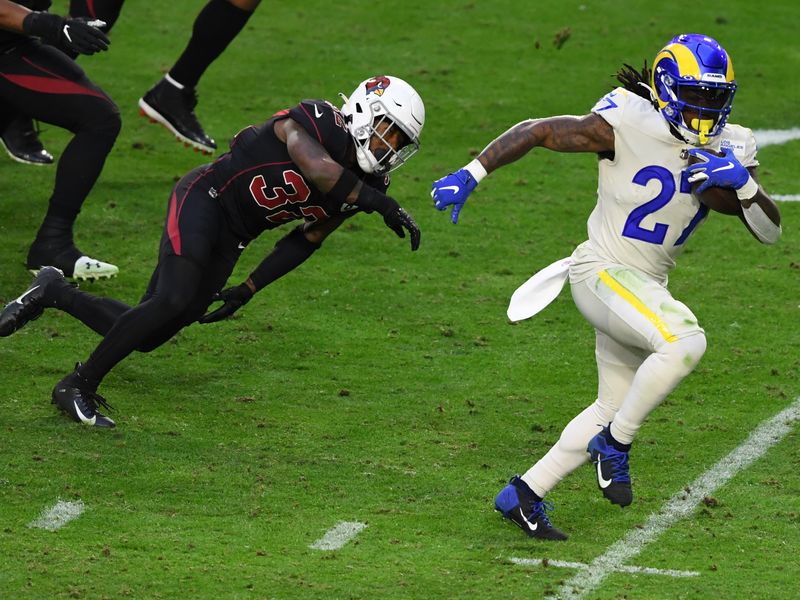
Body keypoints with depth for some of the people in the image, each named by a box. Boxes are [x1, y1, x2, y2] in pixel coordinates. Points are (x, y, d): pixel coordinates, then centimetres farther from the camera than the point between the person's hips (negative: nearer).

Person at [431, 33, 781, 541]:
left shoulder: (727, 150, 0)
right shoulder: (628, 126, -18)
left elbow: (769, 231, -2)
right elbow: (537, 132, -14)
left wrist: (743, 182, -21)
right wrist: (471, 175, -19)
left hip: (646, 288, 8)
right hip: (602, 271, -8)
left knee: (613, 409, 14)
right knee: (684, 342, -31)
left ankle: (526, 495, 25)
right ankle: (616, 443, -12)